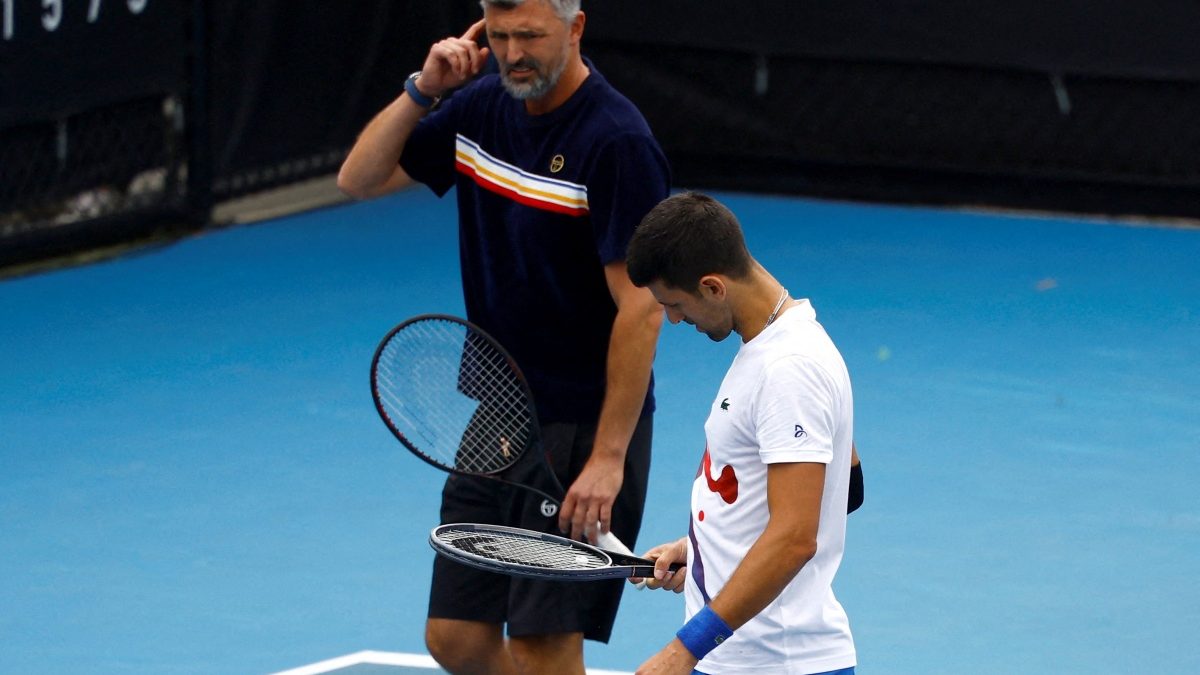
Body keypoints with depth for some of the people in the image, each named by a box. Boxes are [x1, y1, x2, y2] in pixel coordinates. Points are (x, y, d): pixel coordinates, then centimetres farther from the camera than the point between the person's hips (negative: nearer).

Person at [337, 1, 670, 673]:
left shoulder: (617, 141, -18)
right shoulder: (482, 108, 4)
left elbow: (641, 308, -20)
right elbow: (360, 179, 9)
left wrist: (609, 458, -23)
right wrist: (422, 91, -6)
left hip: (582, 428, -7)